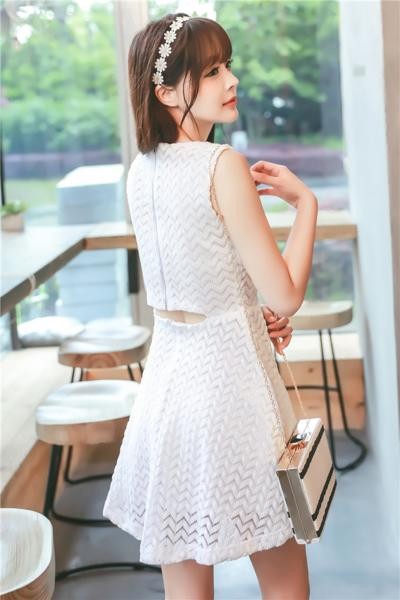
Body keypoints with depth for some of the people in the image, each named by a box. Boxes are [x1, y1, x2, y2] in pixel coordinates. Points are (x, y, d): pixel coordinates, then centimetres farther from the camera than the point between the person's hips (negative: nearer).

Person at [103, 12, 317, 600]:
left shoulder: (141, 171, 5)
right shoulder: (225, 165, -16)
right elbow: (286, 295, -15)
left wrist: (251, 316, 8)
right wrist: (305, 201, -5)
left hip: (168, 372, 7)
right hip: (228, 377, -7)